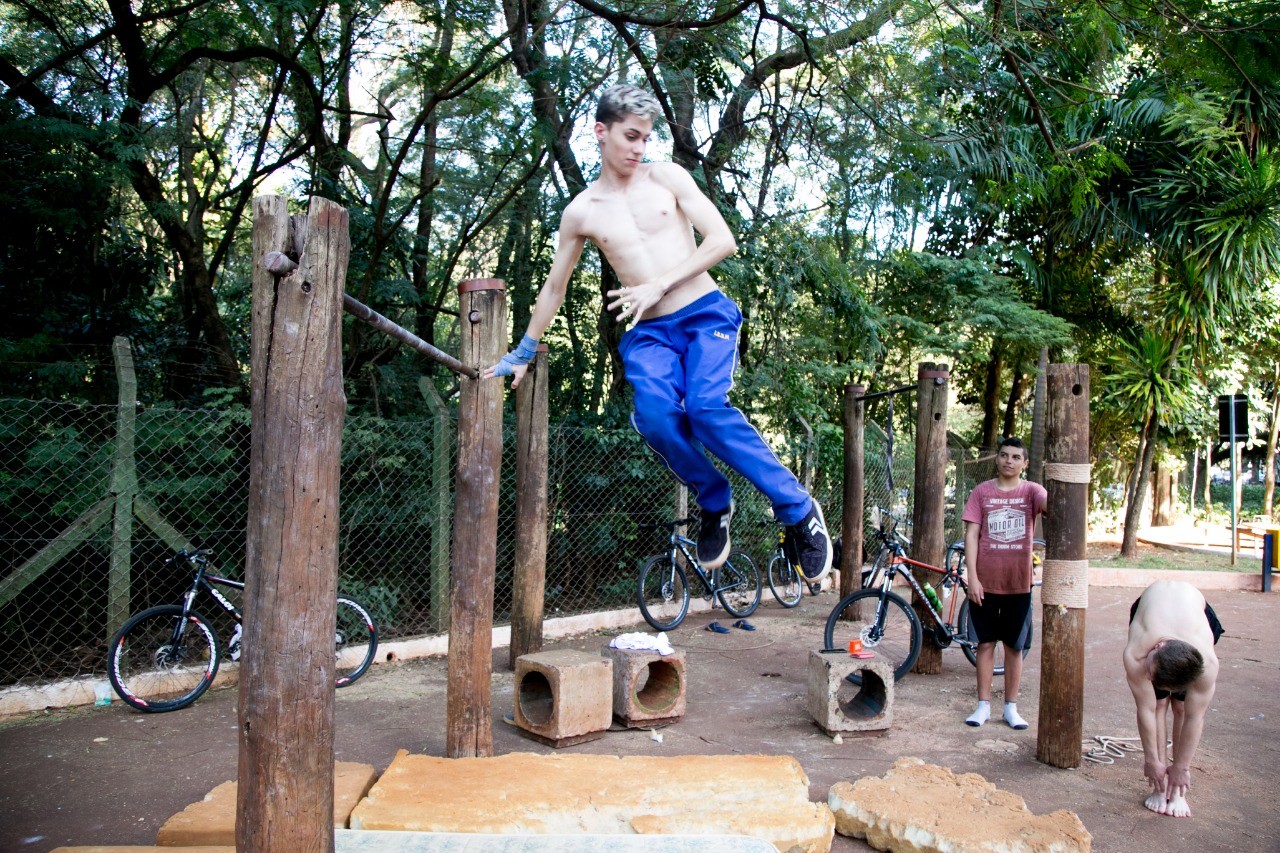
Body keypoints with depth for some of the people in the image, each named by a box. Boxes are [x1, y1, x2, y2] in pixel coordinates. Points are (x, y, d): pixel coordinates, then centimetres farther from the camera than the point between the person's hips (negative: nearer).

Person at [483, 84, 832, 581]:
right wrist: (522, 354, 26)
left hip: (707, 315, -1)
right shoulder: (580, 213, 9)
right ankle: (715, 503, -2)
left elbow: (723, 241, -2)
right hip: (649, 333, 2)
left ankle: (799, 510, -14)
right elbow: (554, 287, 20)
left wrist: (659, 285, -11)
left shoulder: (668, 177, 5)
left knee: (707, 407, -29)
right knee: (655, 415, -29)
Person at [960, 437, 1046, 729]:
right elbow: (971, 534, -1)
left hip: (1018, 583, 0)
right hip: (985, 582, 0)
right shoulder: (982, 491, 2)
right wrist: (972, 576, -8)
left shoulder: (1031, 490, 1)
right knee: (986, 643, 7)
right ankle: (983, 705, 17)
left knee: (1014, 646, 9)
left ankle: (1011, 707, 20)